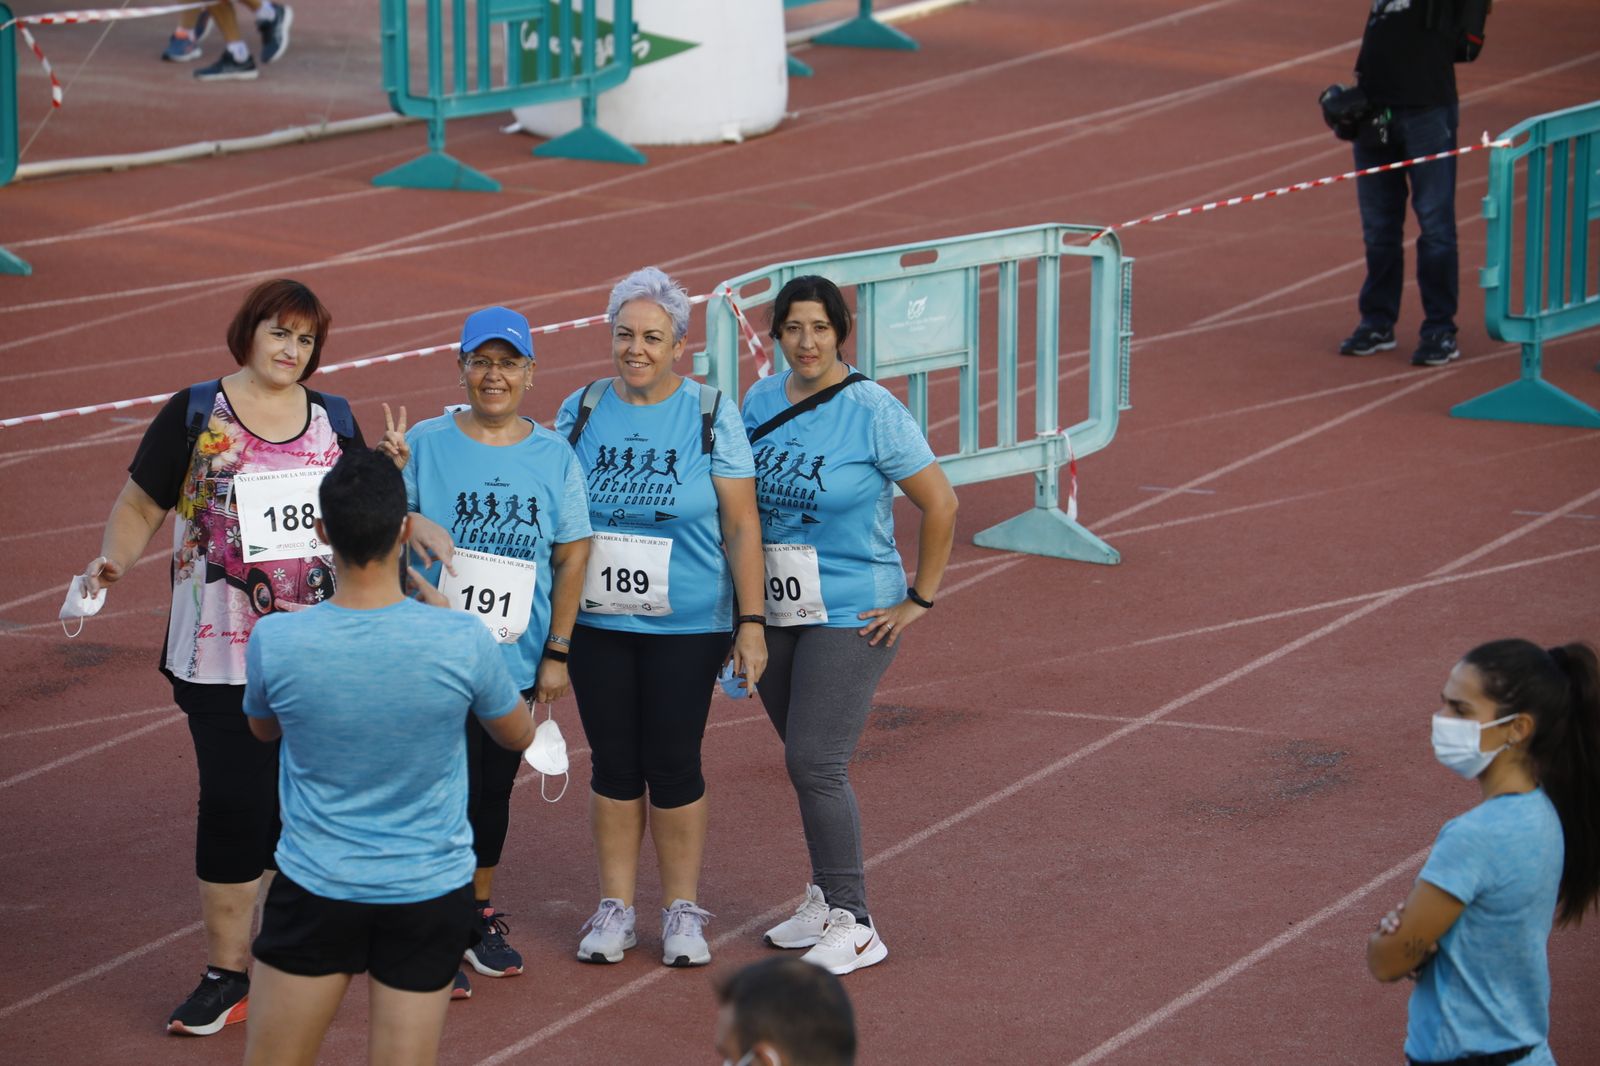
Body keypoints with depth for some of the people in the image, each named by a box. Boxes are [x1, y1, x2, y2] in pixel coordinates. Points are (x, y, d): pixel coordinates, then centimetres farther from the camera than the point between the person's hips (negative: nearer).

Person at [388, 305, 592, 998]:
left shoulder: (554, 455, 3)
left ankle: (480, 914, 31)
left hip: (516, 656, 3)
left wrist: (557, 651, 1)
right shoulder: (425, 442, -2)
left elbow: (572, 555, 5)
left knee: (494, 788, 13)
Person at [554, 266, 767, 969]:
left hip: (686, 626, -2)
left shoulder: (711, 416, -3)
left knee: (674, 764, 1)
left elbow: (741, 525, -4)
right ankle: (615, 908, 18)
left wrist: (750, 621, -9)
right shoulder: (581, 411, 3)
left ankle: (683, 912, 14)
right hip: (596, 622, 2)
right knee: (614, 764, 7)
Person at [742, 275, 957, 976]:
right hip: (774, 611, 6)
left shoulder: (871, 410, -12)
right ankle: (825, 899, 24)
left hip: (851, 615, -6)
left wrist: (919, 600, -8)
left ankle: (853, 926, -2)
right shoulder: (760, 402, 5)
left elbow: (940, 503, -9)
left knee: (815, 763, -10)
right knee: (808, 762, 12)